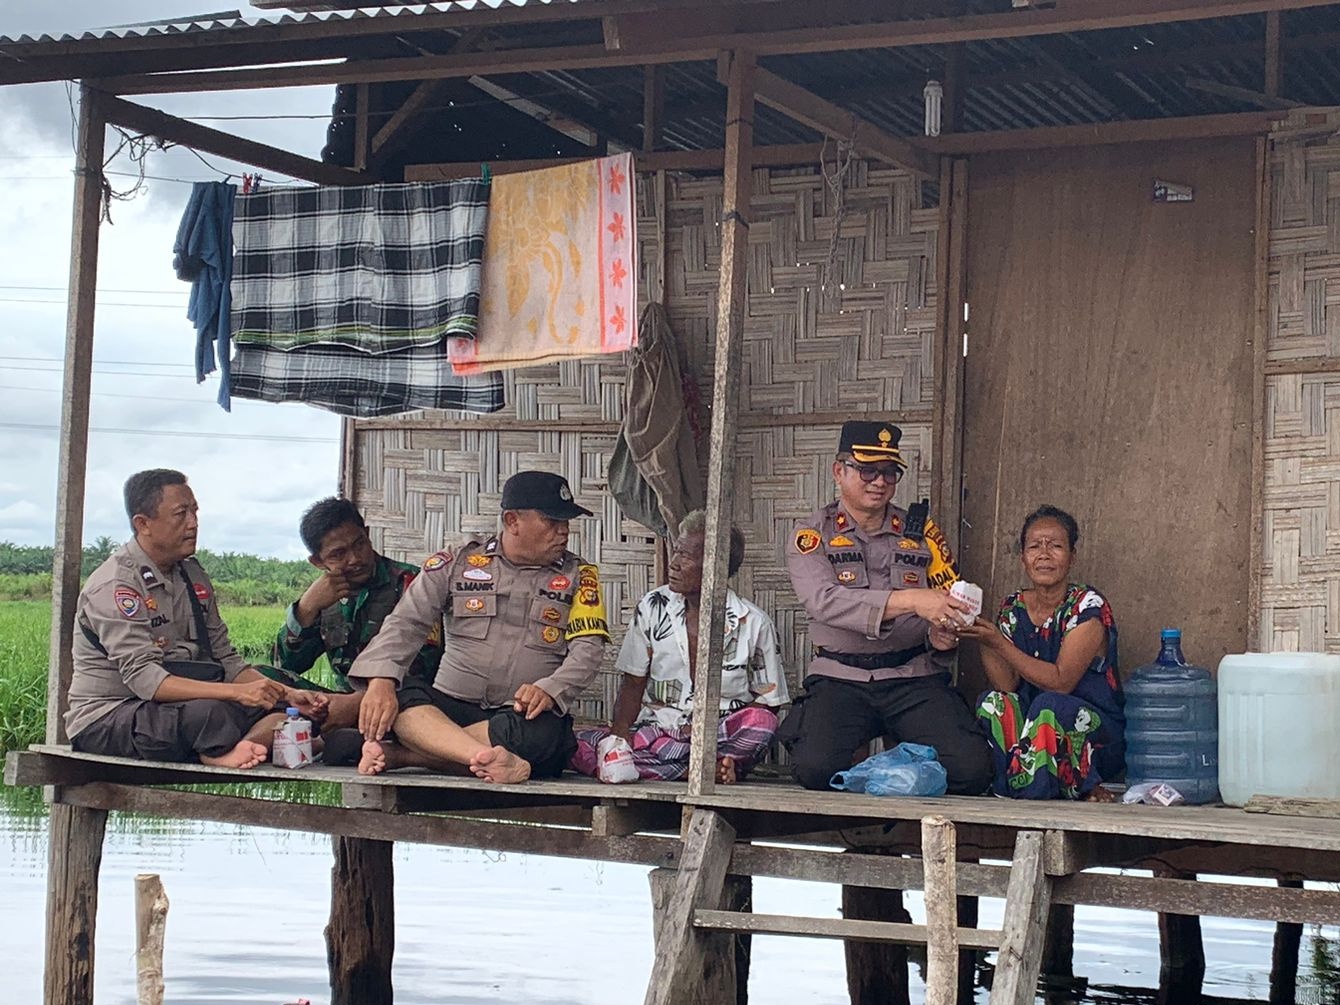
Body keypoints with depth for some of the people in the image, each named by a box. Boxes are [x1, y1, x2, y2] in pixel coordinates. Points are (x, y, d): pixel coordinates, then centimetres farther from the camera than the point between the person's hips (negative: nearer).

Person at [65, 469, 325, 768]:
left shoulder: (193, 576, 12)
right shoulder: (114, 585, -15)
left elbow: (225, 660, 12)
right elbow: (143, 679, -26)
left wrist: (288, 696, -5)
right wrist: (237, 692, -34)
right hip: (106, 720, -8)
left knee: (281, 711, -13)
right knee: (208, 710, -38)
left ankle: (230, 753, -39)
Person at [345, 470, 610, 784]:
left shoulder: (579, 577, 9)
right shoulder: (456, 564, 9)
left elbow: (587, 648, -3)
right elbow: (406, 623, -1)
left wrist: (549, 690, -25)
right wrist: (381, 680, -21)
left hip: (523, 715, -1)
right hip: (451, 706, 1)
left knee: (540, 730, -37)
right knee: (401, 693, -30)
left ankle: (399, 755, -34)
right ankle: (486, 757, -51)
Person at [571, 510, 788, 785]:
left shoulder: (754, 624, 0)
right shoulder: (653, 608, 6)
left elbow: (767, 702, 2)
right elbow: (633, 682, 9)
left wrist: (730, 754, -15)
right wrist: (620, 731, -11)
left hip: (721, 735, -3)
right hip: (656, 730, 3)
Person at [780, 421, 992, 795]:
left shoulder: (922, 532, 12)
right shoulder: (812, 535, 2)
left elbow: (950, 605, 14)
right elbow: (824, 600, -18)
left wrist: (942, 637, -12)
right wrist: (910, 600, -29)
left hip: (914, 676, 2)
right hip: (840, 677, -1)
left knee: (971, 769, -22)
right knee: (816, 768, -28)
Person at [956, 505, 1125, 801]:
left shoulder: (1088, 606, -12)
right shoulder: (1013, 608, 4)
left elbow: (1061, 681, -21)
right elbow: (1006, 684, -4)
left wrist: (998, 643, -24)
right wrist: (982, 640, -19)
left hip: (1100, 736, -5)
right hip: (1035, 730, 6)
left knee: (1050, 705, -34)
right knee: (993, 703, -22)